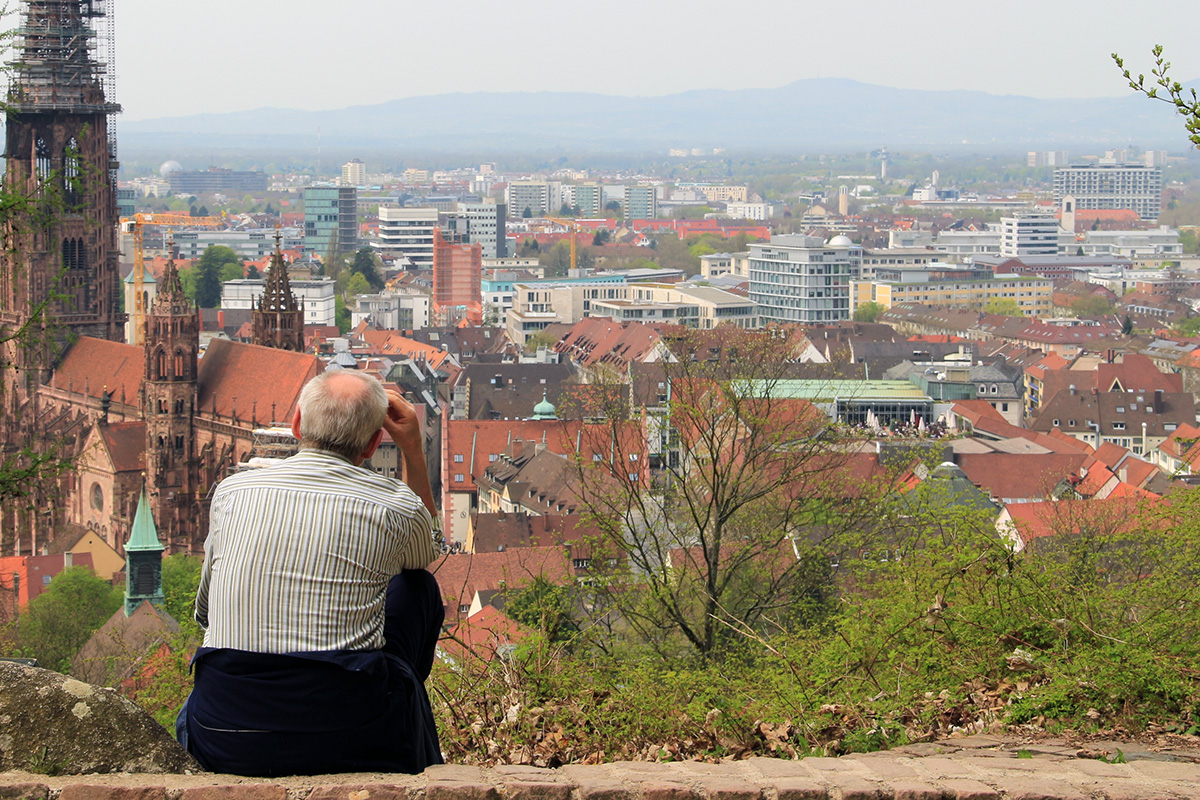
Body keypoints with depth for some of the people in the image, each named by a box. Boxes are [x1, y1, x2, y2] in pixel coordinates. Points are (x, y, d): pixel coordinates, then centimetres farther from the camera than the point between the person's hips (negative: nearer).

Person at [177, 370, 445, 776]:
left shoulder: (231, 491, 5)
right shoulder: (397, 505, -1)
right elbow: (427, 549, 27)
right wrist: (415, 451, 23)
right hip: (349, 746, -2)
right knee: (418, 586, 25)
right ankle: (420, 757, 40)